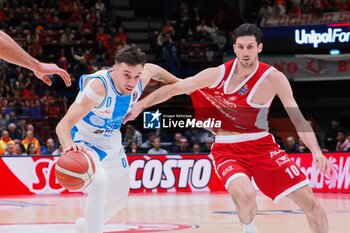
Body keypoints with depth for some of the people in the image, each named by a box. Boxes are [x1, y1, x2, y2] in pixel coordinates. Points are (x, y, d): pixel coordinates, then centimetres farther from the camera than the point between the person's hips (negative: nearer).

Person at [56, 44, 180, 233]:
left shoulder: (139, 80, -19)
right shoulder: (98, 87, -38)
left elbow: (153, 69, 8)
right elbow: (64, 124, -45)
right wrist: (69, 145, -65)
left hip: (112, 145, 7)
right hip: (84, 144, -7)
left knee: (119, 200, 20)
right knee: (99, 183, -36)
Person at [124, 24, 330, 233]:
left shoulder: (273, 78, -12)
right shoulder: (218, 74, -9)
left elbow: (298, 118, -16)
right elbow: (174, 88, 0)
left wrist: (316, 150, -30)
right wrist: (140, 105, -2)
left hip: (262, 145, 1)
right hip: (228, 150, -1)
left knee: (310, 202, -5)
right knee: (245, 195, -32)